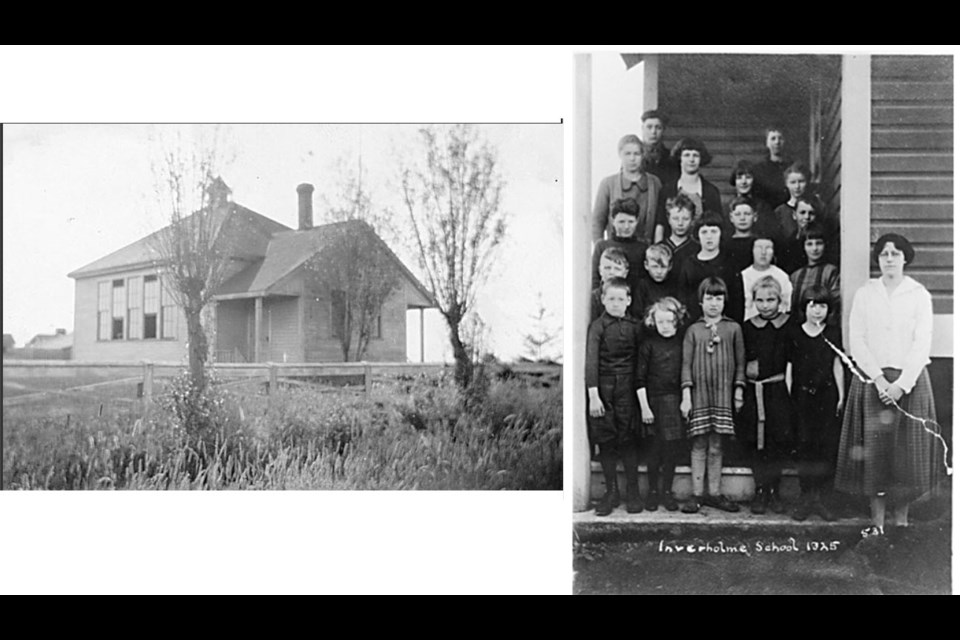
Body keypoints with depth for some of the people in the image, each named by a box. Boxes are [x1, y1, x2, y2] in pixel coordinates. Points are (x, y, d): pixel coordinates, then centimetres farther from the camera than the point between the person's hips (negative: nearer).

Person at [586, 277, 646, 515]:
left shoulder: (635, 326, 4)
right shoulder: (597, 326, -2)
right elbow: (591, 361, -7)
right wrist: (593, 396, -13)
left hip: (628, 389, 1)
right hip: (604, 388, -1)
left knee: (628, 441, 2)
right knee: (605, 442, 3)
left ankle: (633, 492, 13)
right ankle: (611, 491, 15)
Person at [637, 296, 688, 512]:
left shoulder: (682, 343, 3)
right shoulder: (649, 345, -3)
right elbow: (640, 379, -4)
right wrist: (644, 407, -8)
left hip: (676, 401, 2)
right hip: (653, 400, -2)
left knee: (672, 447, 4)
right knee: (654, 448, 4)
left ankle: (667, 491, 16)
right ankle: (652, 491, 17)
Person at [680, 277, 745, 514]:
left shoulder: (733, 329, 6)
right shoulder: (693, 330, 4)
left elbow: (740, 362, 8)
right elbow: (686, 364, 2)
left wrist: (739, 392, 3)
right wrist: (685, 396, -5)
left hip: (723, 394, 1)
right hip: (699, 395, 0)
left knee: (716, 447, 6)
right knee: (698, 446, 2)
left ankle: (714, 493, 14)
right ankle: (697, 494, 8)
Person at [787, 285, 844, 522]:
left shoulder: (833, 333, 7)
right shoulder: (793, 333, 3)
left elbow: (837, 366, 11)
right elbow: (789, 366, 5)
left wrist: (841, 396, 8)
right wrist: (788, 396, 1)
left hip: (827, 395, 1)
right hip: (802, 396, -1)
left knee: (828, 446, -2)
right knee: (804, 444, 0)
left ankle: (821, 497, 6)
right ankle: (806, 496, 7)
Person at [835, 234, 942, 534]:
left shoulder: (920, 295, 3)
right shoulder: (864, 294, 6)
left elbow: (922, 344, -4)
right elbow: (856, 341, 0)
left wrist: (901, 384, -14)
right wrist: (878, 379, -11)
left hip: (909, 381, -1)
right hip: (871, 380, 1)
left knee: (907, 450, 0)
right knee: (873, 449, -1)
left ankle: (901, 521, 9)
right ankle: (877, 523, 5)